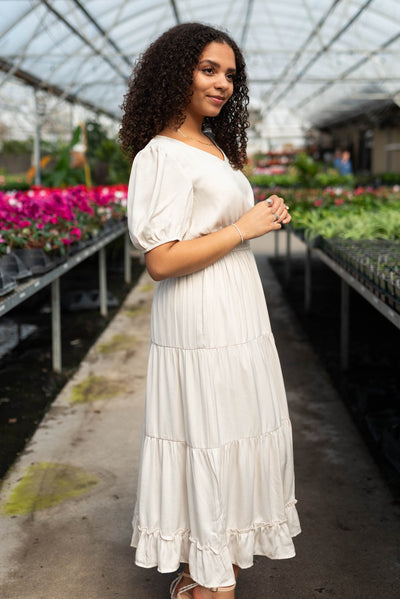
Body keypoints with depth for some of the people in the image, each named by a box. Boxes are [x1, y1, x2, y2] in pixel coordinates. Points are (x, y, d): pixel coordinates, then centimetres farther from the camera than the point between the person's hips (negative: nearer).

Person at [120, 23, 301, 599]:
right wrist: (245, 227, -16)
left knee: (238, 437, 16)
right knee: (209, 443, 1)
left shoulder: (216, 148, 15)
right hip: (202, 327, -10)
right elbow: (161, 260, -21)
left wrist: (266, 215, 10)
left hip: (240, 321, 10)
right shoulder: (163, 154, -15)